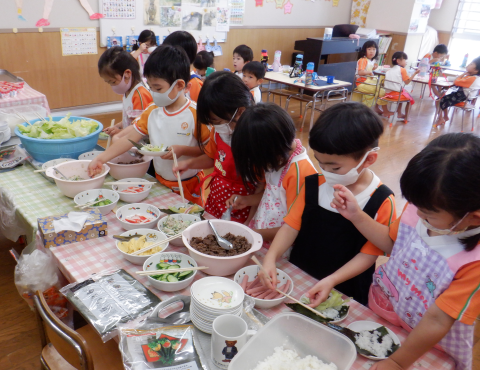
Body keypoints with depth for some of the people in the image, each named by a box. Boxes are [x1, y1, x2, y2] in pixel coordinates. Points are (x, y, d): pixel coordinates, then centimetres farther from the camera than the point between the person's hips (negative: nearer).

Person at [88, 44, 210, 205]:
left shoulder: (195, 114, -17)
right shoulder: (152, 111, 0)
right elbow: (129, 138, 0)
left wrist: (183, 150, -26)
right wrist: (100, 159, -8)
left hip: (189, 186, -5)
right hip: (160, 183, 5)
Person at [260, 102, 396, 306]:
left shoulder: (381, 202, -14)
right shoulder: (313, 185, -3)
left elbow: (369, 253, -11)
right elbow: (292, 225, -3)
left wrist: (331, 281, -21)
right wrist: (270, 258, -18)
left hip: (343, 293, -3)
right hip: (298, 279, 3)